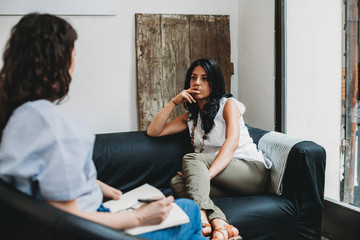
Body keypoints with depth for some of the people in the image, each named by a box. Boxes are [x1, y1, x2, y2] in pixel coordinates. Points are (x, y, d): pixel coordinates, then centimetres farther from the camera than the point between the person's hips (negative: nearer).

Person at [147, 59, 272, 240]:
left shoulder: (228, 104, 2)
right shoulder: (191, 116, 20)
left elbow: (232, 143, -16)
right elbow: (153, 131, 14)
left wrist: (208, 173, -32)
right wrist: (174, 102, 4)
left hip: (252, 170, -5)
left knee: (191, 158, -26)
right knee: (177, 181, -22)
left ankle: (202, 218, -49)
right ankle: (221, 225, -43)